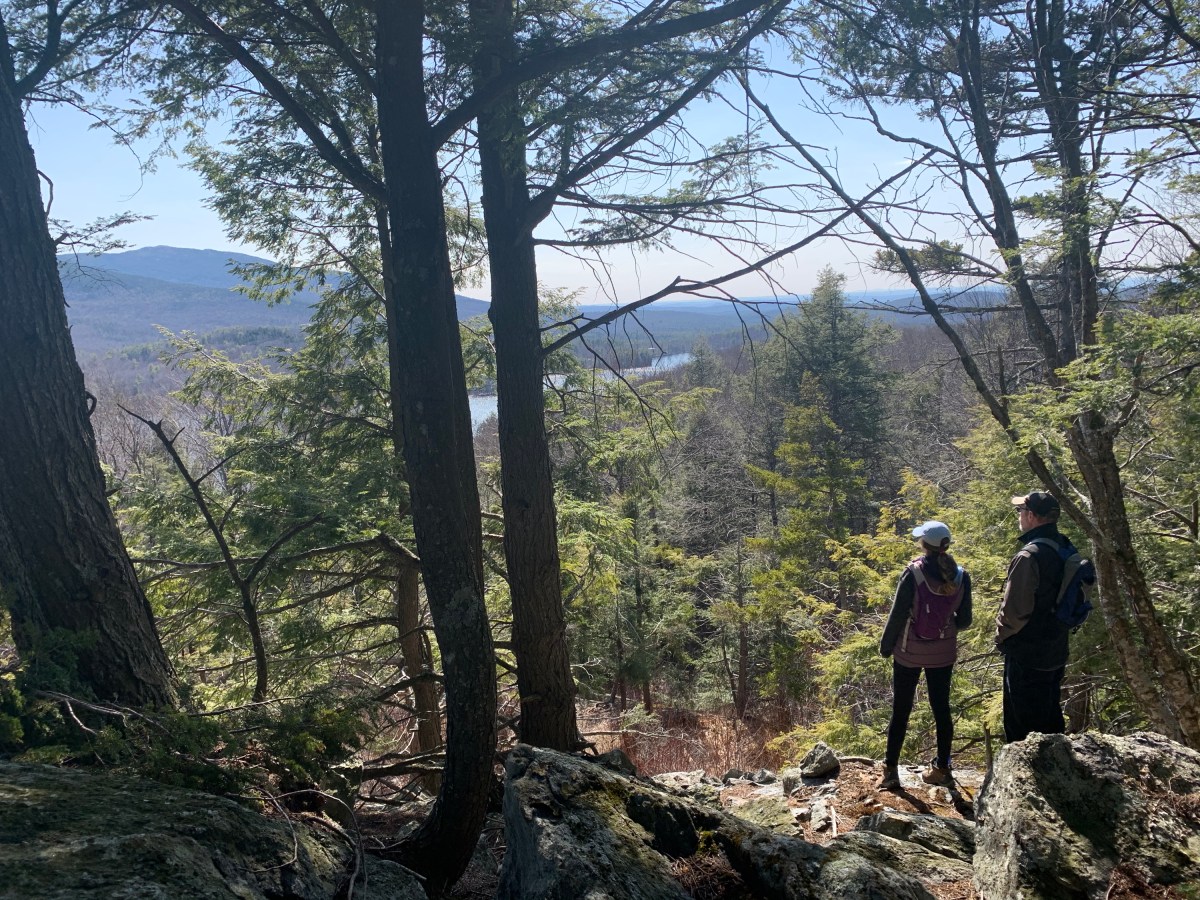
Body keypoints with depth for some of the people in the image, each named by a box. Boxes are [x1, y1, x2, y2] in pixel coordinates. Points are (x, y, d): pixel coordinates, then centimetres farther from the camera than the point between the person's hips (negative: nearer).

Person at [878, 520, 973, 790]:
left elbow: (897, 615, -13)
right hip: (943, 654, 3)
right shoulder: (960, 576, -5)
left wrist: (886, 646, 0)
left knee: (901, 710, 5)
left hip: (910, 653, -3)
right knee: (941, 708, 15)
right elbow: (964, 620, 1)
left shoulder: (914, 573, -17)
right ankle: (942, 768, 23)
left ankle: (891, 770, 8)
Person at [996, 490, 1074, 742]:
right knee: (1050, 717, 21)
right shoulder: (1065, 548, 3)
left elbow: (1014, 609, -24)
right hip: (1057, 649, 9)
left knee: (1023, 724, 3)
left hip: (1027, 654, -9)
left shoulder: (1029, 556, -25)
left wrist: (1001, 636, -7)